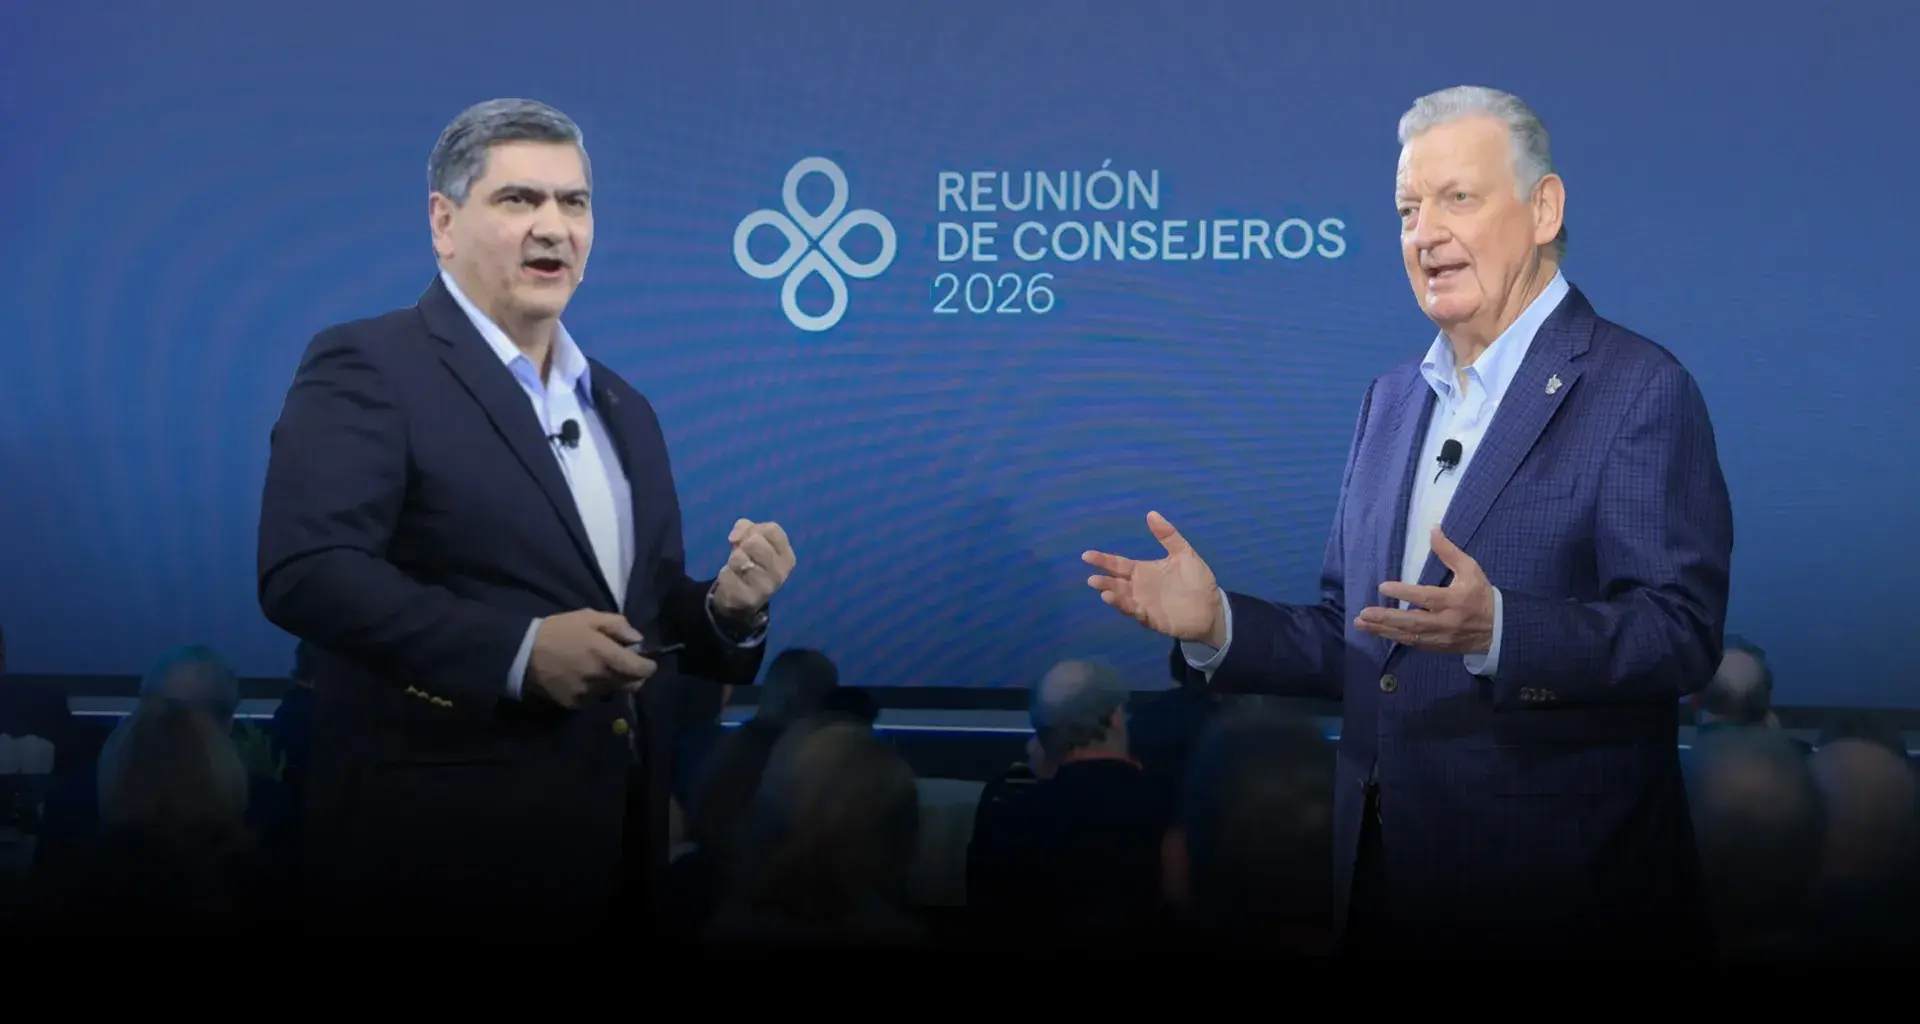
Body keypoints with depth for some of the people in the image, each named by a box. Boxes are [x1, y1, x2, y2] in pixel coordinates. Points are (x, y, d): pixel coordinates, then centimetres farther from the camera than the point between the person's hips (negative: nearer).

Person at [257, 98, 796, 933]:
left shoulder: (622, 407, 17)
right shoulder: (366, 368, -6)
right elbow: (305, 573, -18)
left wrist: (726, 609, -2)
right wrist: (520, 652, -24)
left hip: (610, 841, 7)